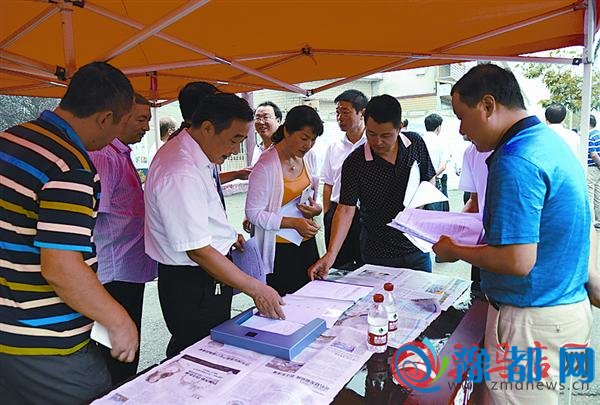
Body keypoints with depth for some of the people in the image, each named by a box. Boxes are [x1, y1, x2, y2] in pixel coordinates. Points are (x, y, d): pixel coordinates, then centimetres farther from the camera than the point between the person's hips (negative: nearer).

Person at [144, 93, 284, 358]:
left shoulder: (181, 153, 4)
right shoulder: (182, 175, -27)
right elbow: (199, 251, -27)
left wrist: (225, 234, 18)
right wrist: (255, 289, -22)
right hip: (192, 284, -10)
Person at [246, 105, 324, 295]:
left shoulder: (309, 157, 4)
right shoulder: (266, 165, -17)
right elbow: (253, 213, -16)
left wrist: (316, 209, -5)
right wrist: (294, 223, -23)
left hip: (306, 242, 6)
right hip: (279, 248, -6)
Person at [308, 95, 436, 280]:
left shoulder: (416, 143, -5)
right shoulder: (354, 163, -15)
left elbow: (429, 181, 9)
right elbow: (345, 209, -17)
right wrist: (331, 254, -26)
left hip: (417, 248, 3)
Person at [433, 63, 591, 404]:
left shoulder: (516, 160, -24)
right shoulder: (551, 141, 8)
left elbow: (517, 261, -27)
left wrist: (455, 251, -11)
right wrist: (475, 232, 14)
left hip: (533, 322, -9)